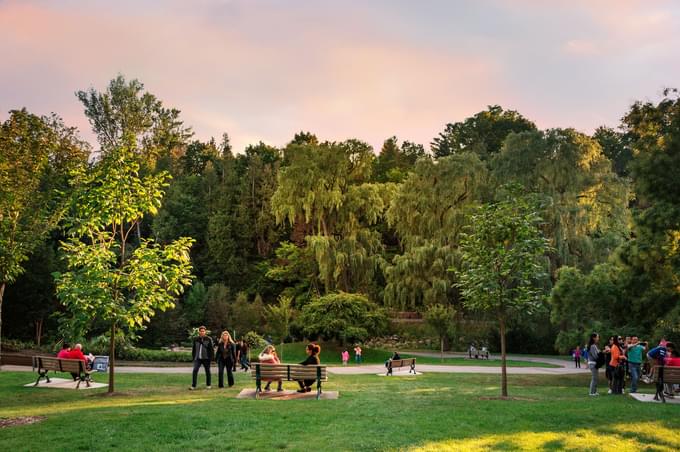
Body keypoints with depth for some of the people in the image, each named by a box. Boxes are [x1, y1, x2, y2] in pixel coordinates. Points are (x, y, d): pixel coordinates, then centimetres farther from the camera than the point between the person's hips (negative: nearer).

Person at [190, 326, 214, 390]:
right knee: (195, 370, -10)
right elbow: (193, 349, 14)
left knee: (207, 371, 7)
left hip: (206, 358, -2)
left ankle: (208, 385, 20)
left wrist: (211, 357, -9)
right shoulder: (196, 340, 8)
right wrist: (193, 357, 9)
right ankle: (193, 386, -8)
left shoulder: (209, 339, -1)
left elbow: (212, 349, -3)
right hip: (198, 358, 2)